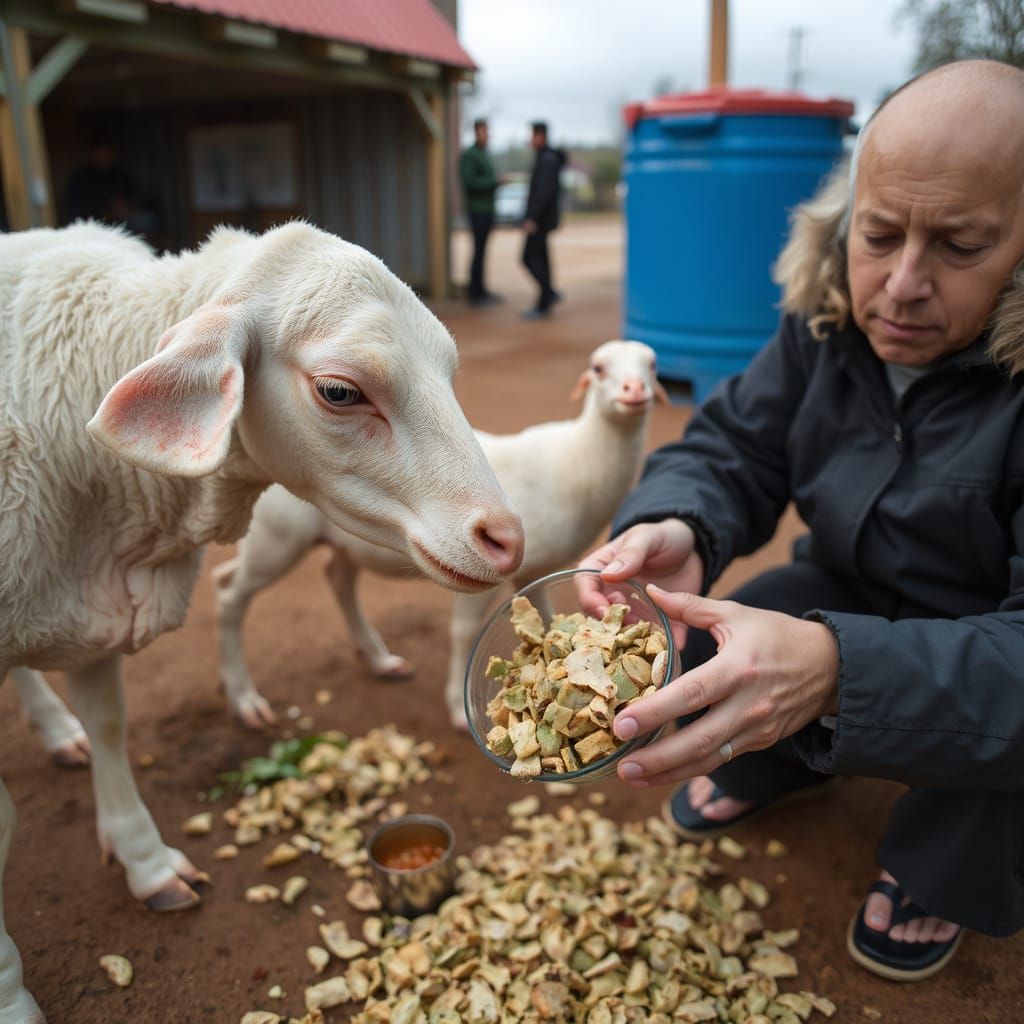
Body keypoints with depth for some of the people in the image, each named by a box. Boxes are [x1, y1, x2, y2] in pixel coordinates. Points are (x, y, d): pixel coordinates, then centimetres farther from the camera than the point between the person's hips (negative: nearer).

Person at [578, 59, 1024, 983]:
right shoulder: (826, 325, -13)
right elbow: (731, 449, -13)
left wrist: (835, 667, -58)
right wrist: (674, 531, -38)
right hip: (854, 593, 4)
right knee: (689, 668, -12)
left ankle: (943, 873, 4)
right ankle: (774, 767, 25)